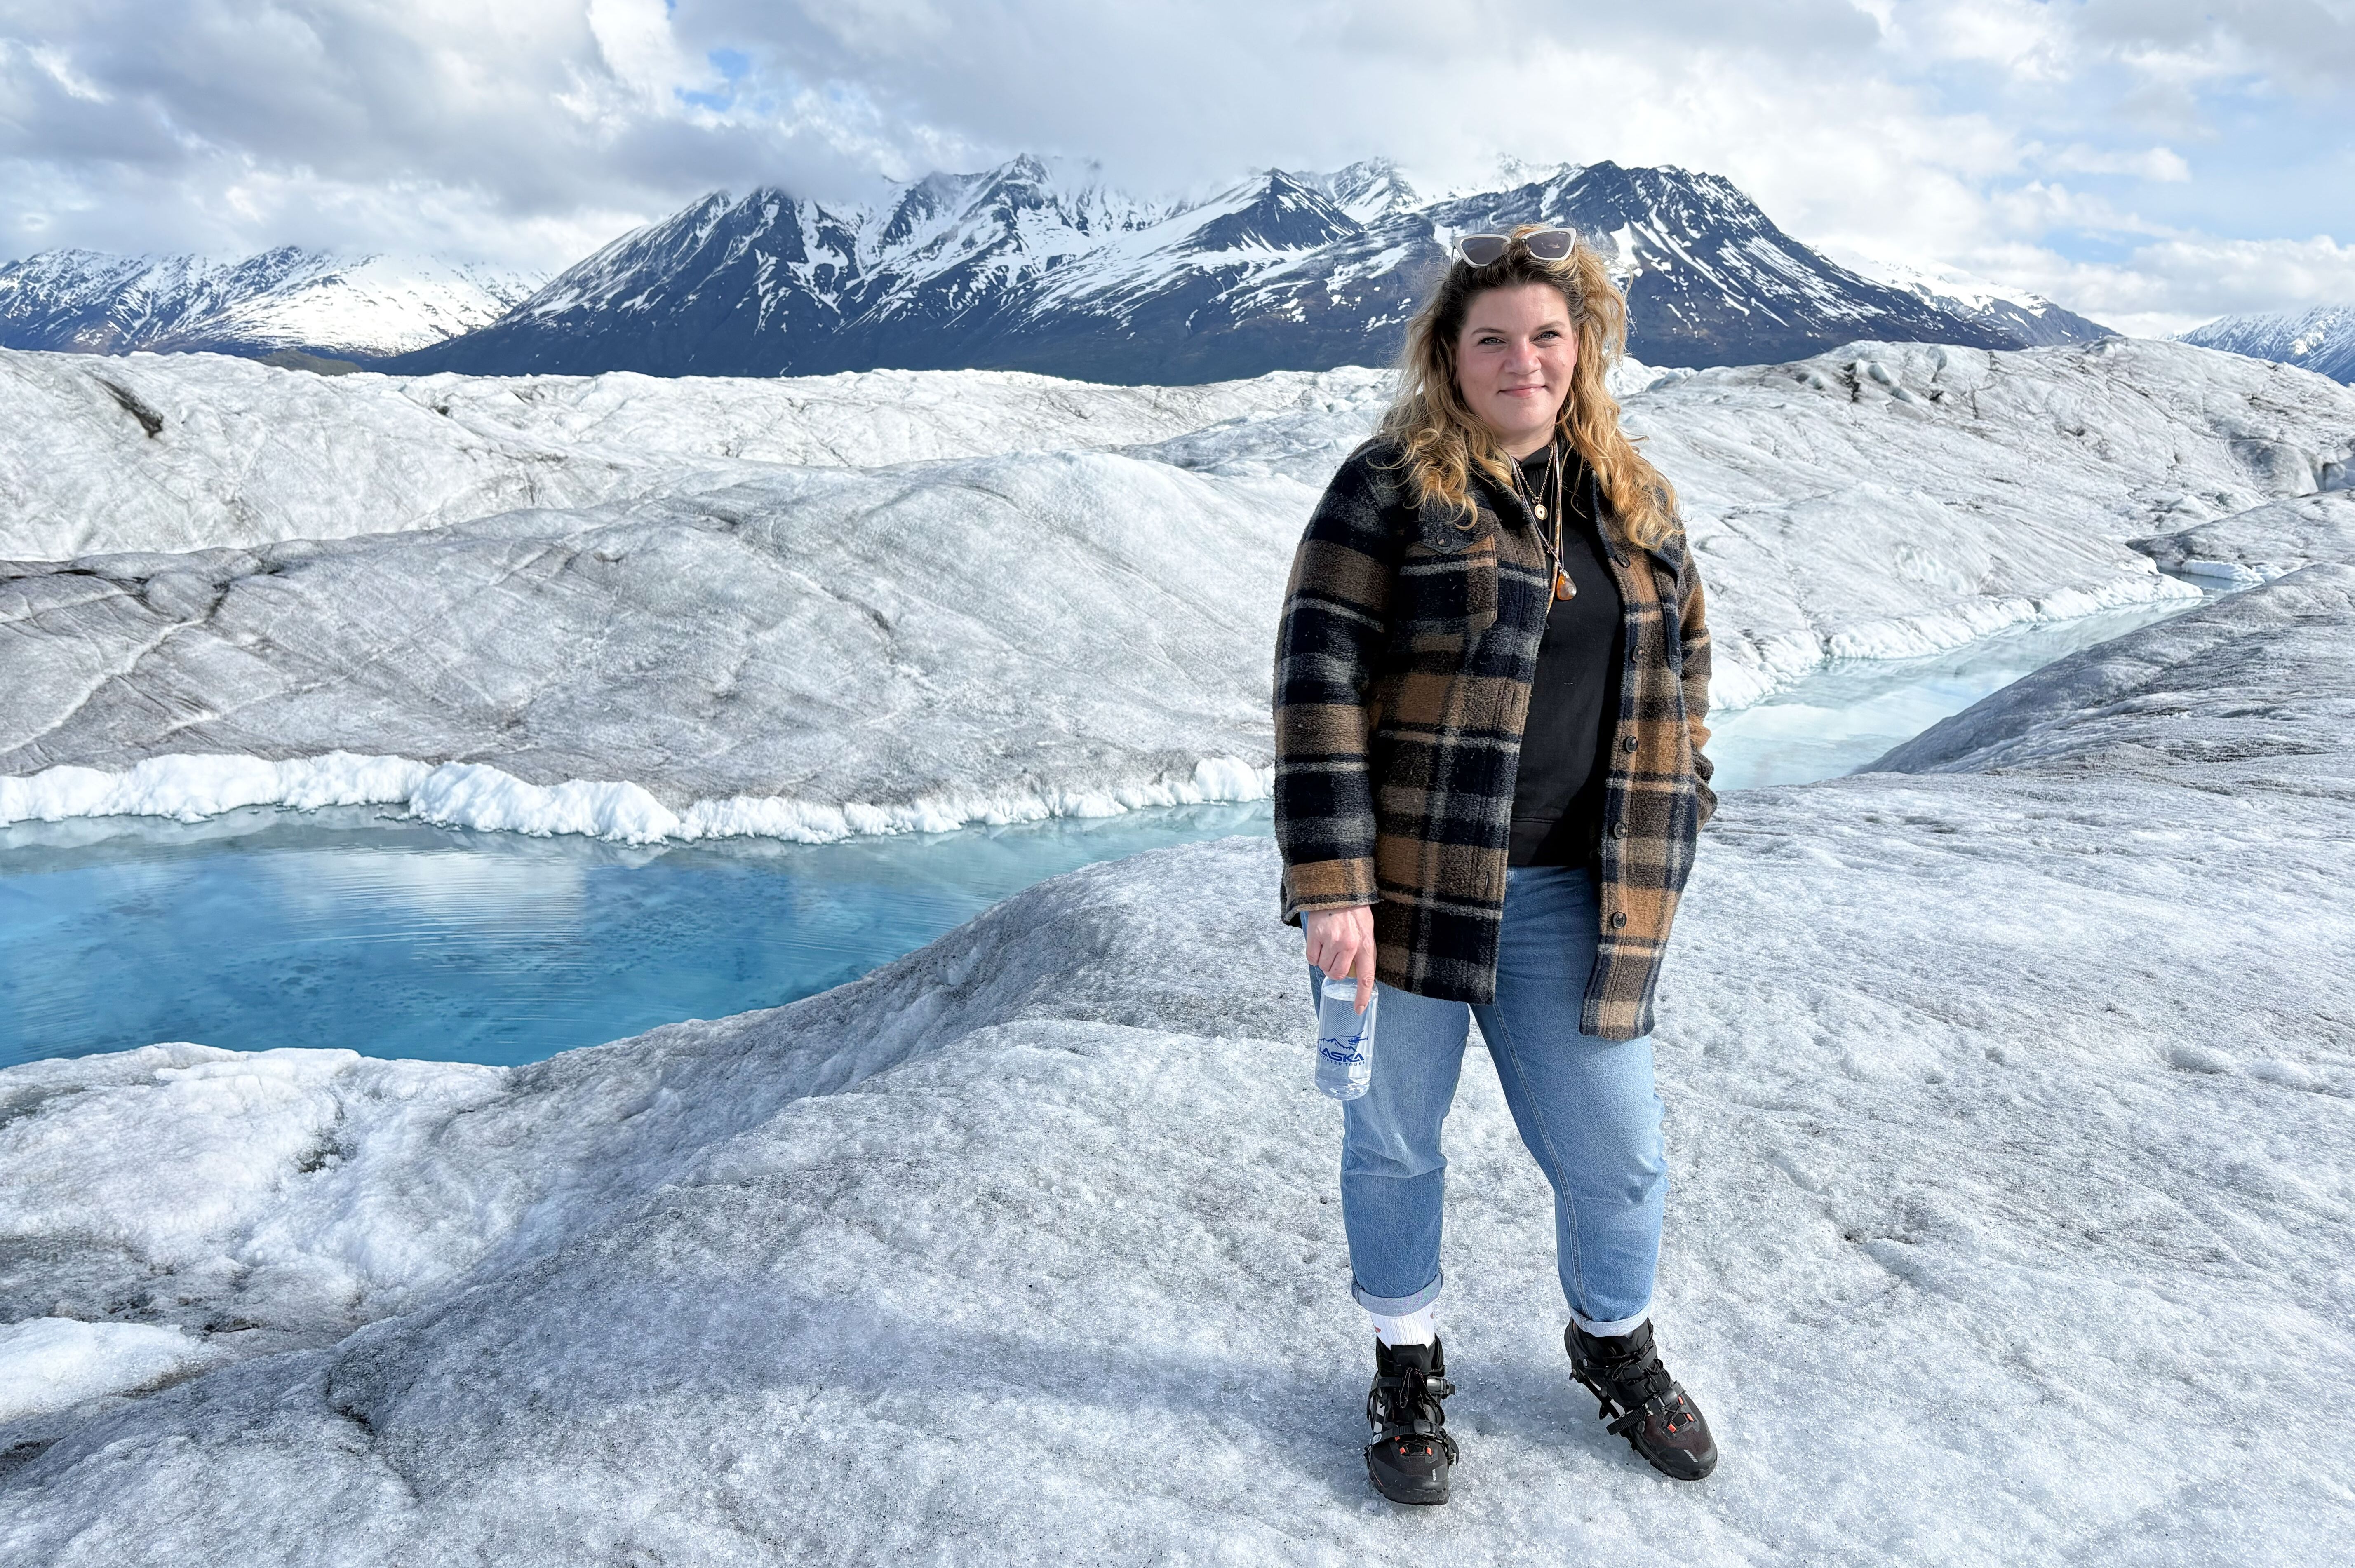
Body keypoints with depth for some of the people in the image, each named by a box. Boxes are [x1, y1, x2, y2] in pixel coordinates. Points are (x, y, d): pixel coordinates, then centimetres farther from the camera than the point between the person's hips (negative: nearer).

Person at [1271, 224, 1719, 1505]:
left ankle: (1613, 1343, 38)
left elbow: (1680, 675, 18)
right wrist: (1332, 883, -17)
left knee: (1617, 1149, 8)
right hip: (1405, 877, -3)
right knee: (1393, 1136, 10)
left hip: (1567, 896, 4)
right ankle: (1407, 1365, 34)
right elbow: (1320, 680, -11)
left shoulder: (1633, 502, 11)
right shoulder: (1392, 487, -5)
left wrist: (1659, 853, 12)